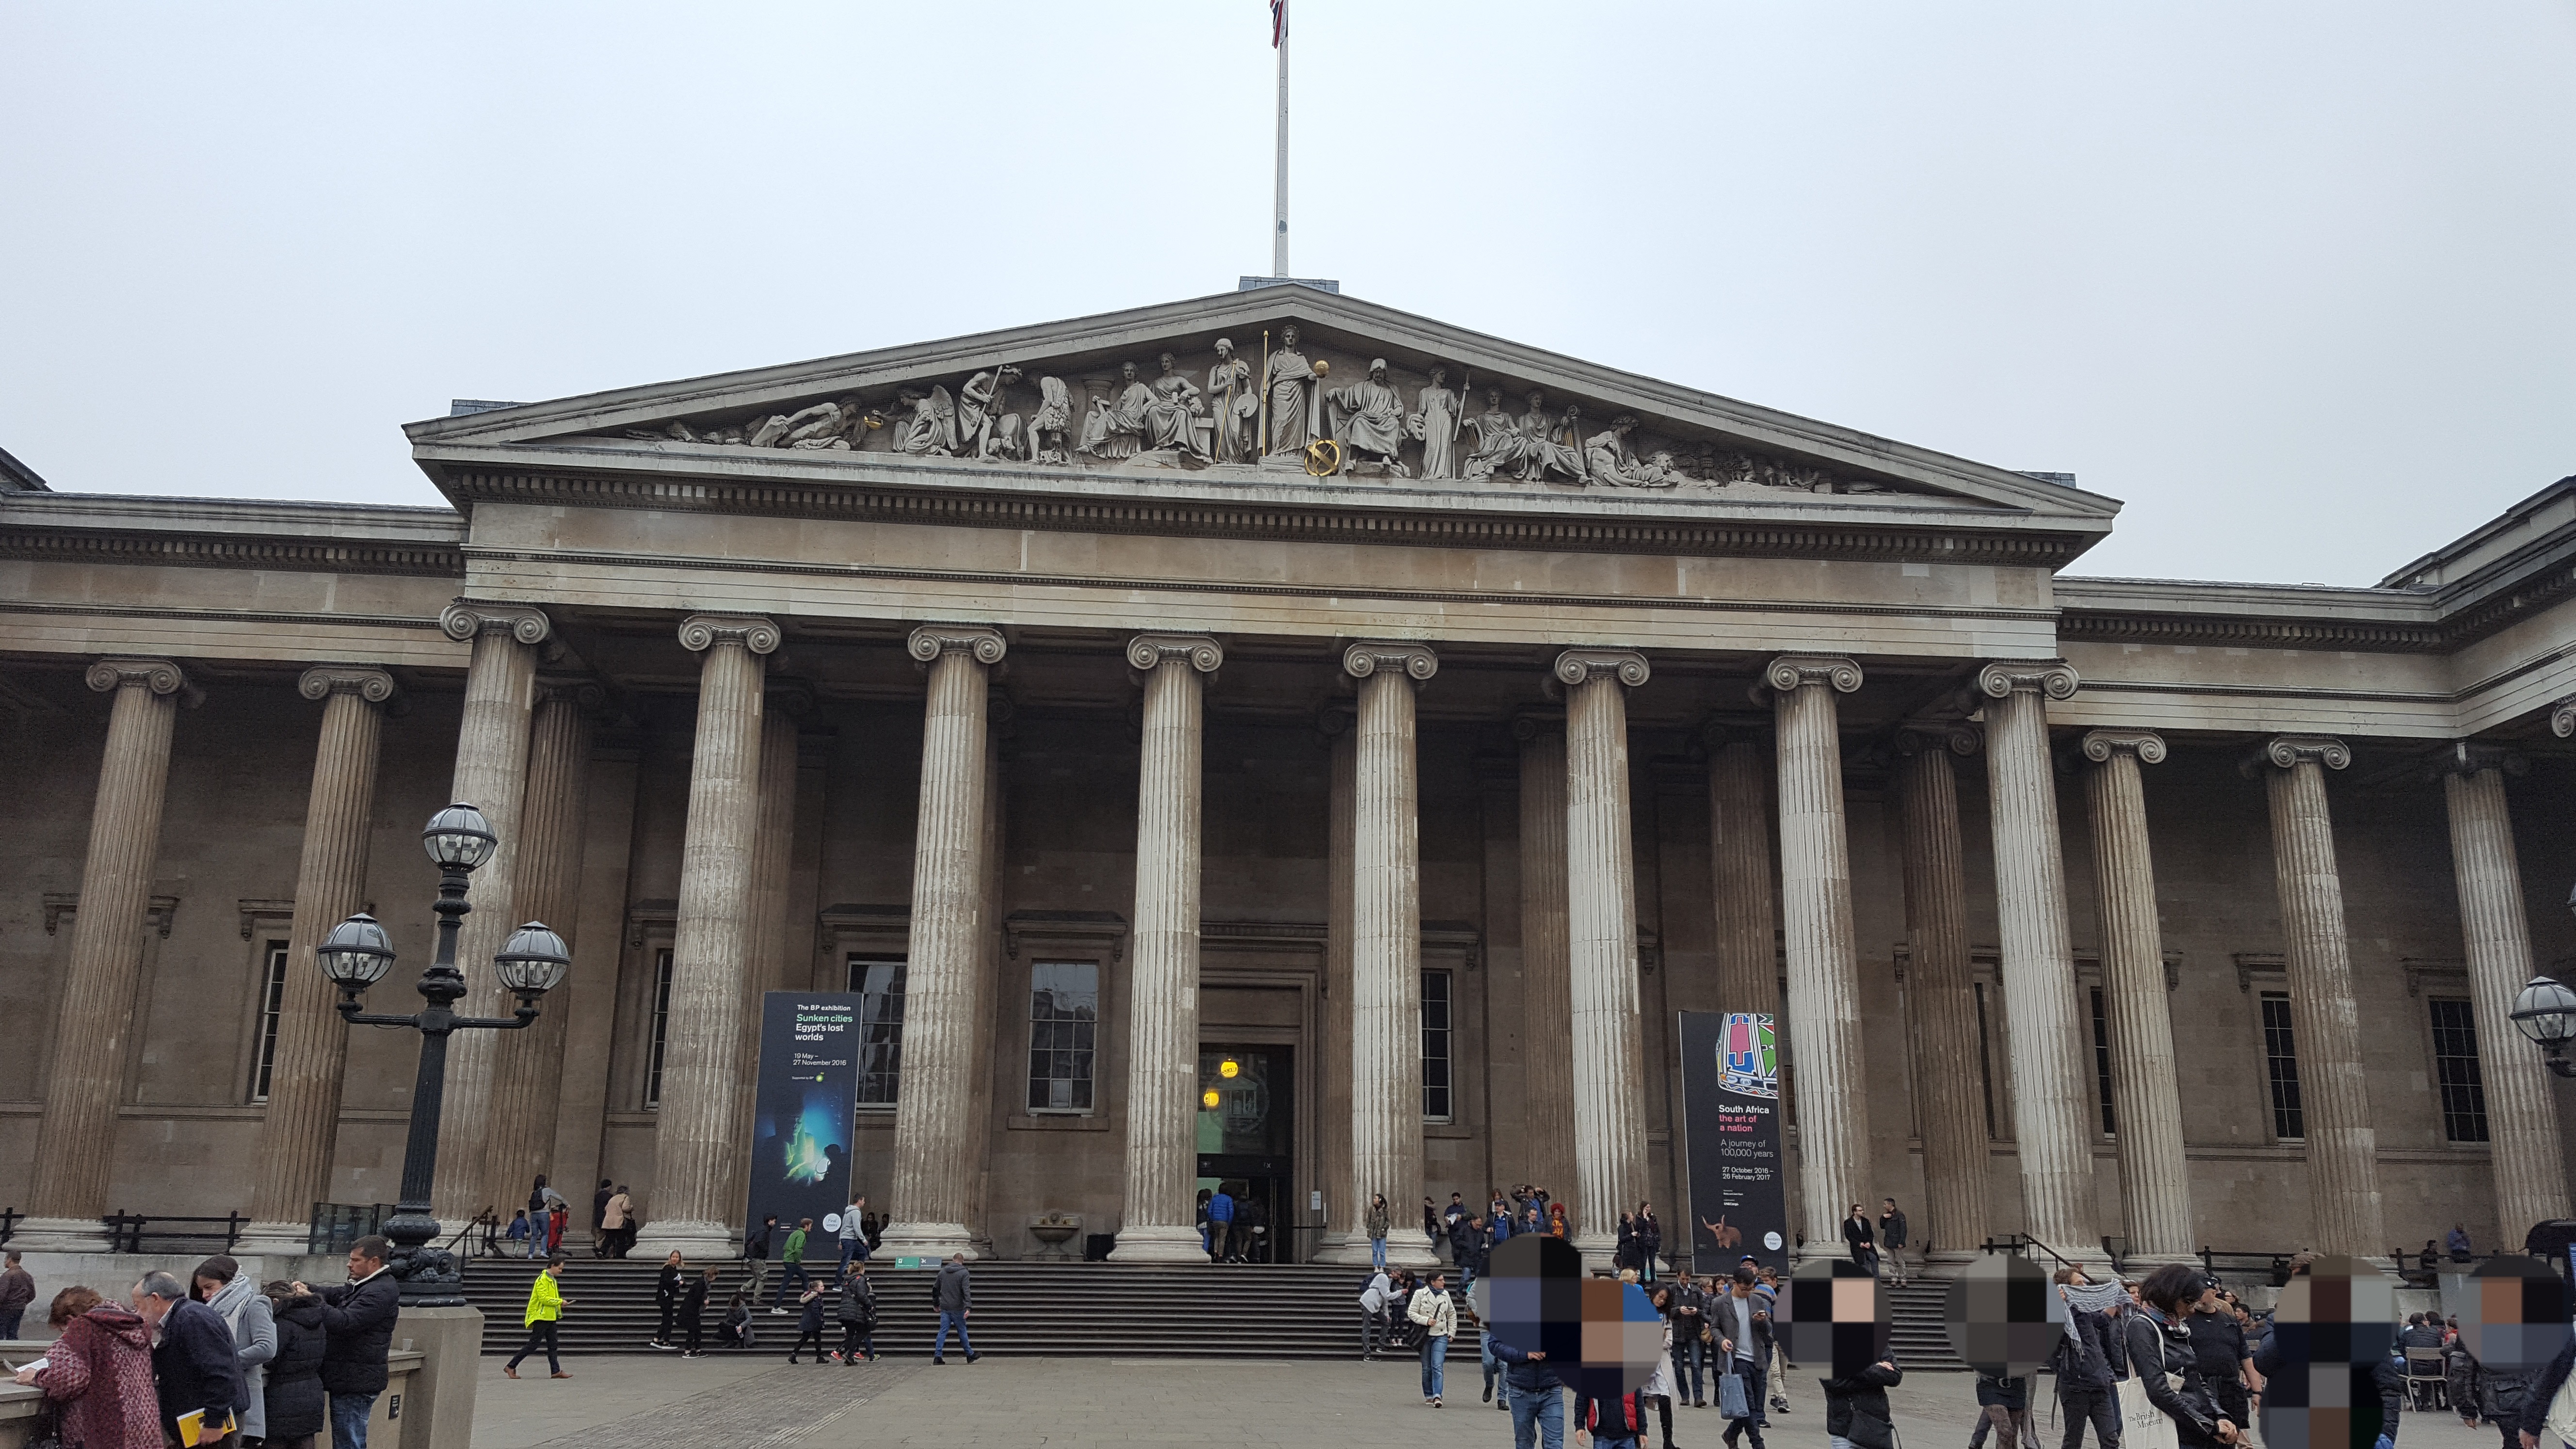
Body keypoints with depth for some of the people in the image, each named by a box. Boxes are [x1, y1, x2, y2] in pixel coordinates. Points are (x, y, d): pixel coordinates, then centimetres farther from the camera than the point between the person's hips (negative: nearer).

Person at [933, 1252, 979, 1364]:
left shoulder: (942, 1272, 9)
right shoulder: (963, 1273, -7)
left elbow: (935, 1289, 17)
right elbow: (966, 1291, -17)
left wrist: (936, 1304, 28)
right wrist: (968, 1307, -23)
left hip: (944, 1308, 4)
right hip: (957, 1308, -4)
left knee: (943, 1332, 4)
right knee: (962, 1331, 7)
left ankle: (938, 1356, -3)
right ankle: (970, 1355, 18)